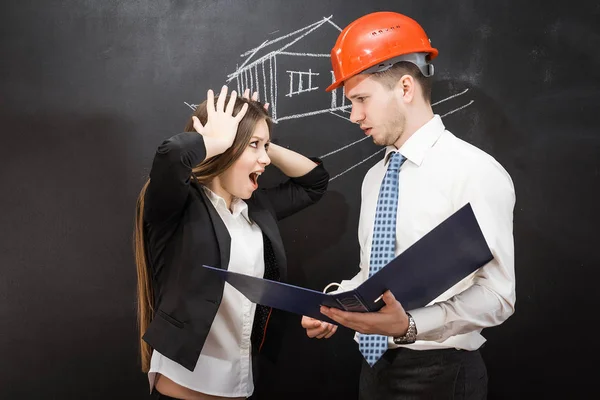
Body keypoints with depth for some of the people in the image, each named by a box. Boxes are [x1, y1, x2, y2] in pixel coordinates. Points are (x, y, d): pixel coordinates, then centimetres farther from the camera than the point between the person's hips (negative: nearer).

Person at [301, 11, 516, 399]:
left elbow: (496, 295, -18)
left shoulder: (476, 172, -15)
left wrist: (410, 326, -30)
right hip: (374, 365, 7)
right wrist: (331, 306, -2)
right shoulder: (375, 176, 8)